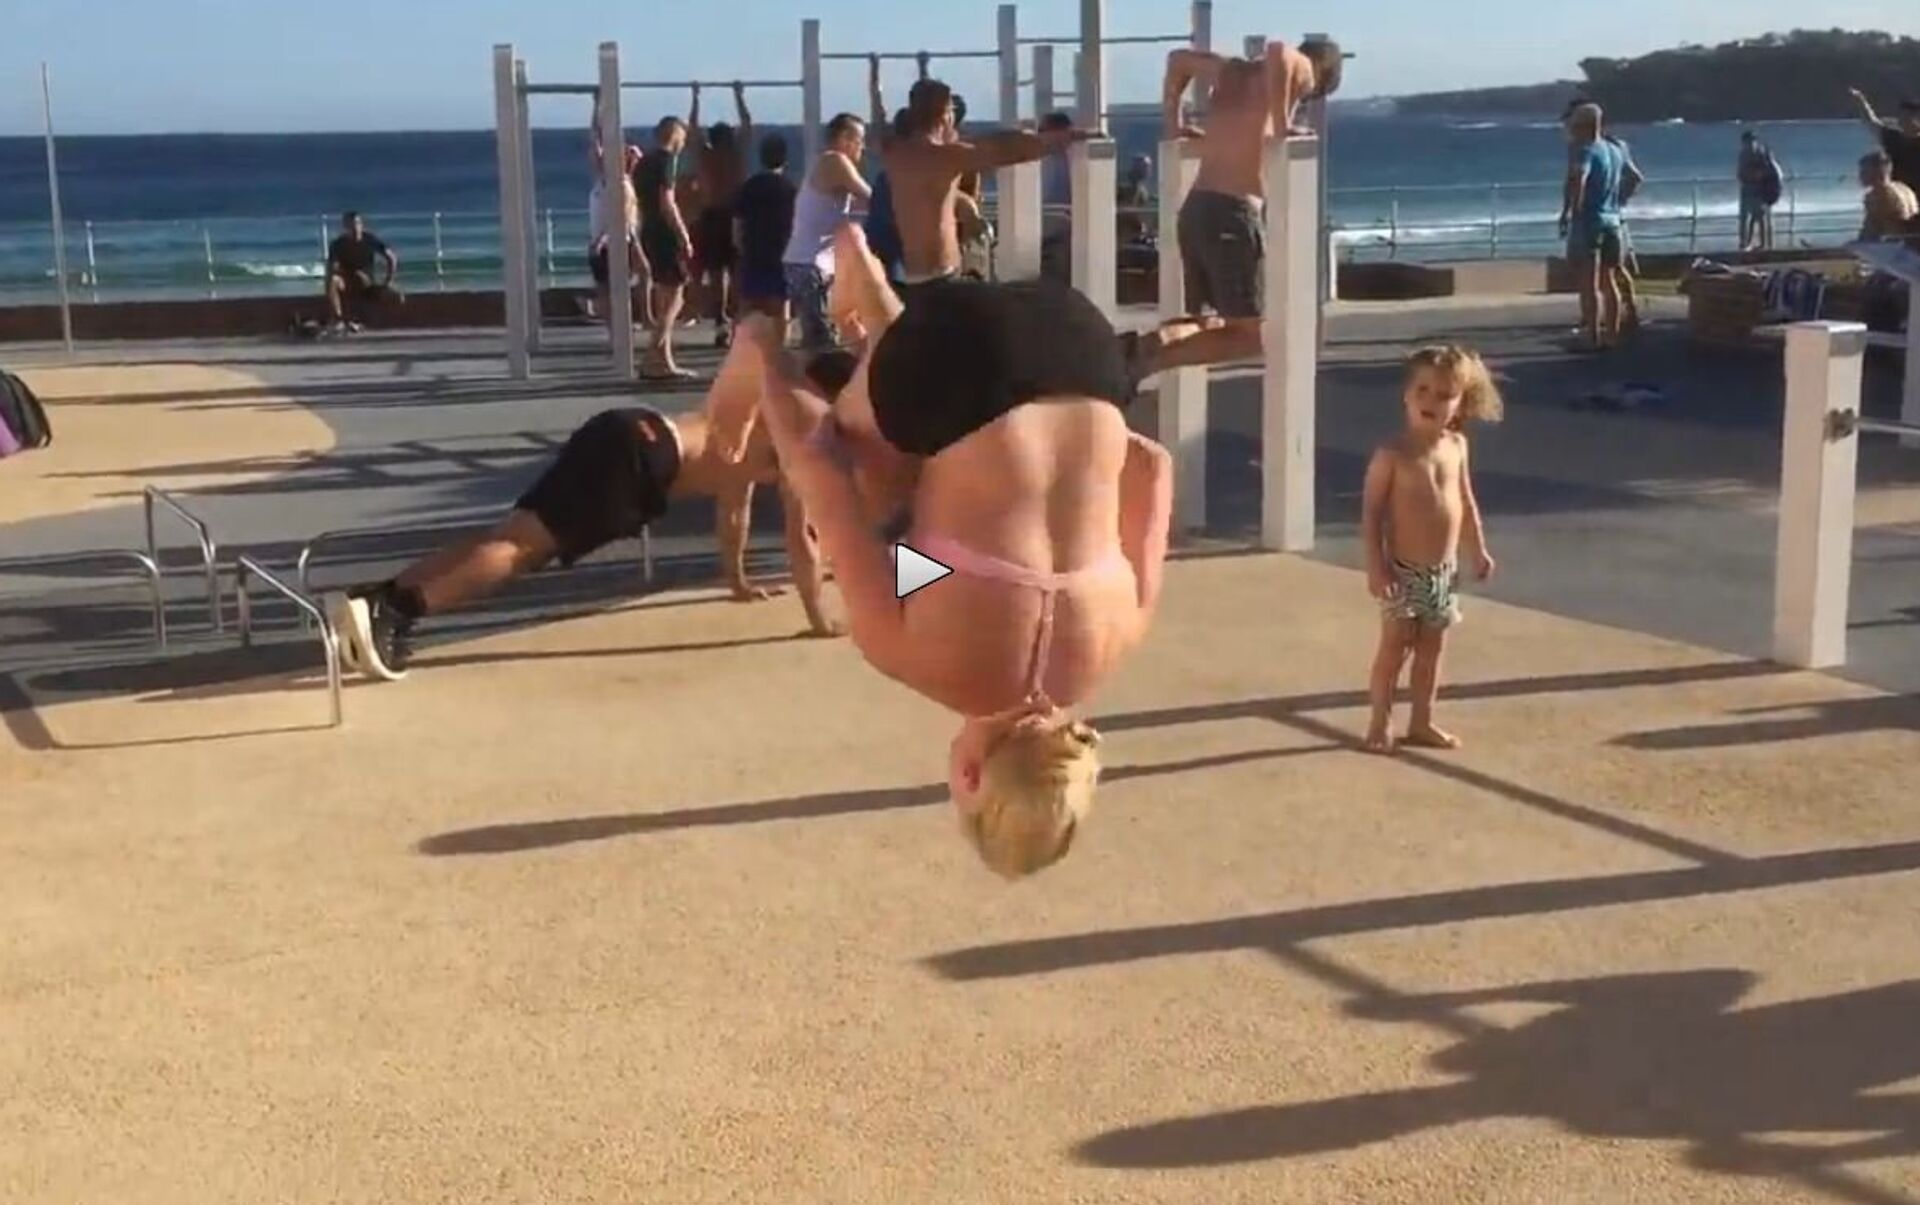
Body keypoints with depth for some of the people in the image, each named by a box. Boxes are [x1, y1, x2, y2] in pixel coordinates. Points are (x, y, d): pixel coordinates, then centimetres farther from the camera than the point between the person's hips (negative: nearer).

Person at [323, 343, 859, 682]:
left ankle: (380, 597, -17)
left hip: (630, 437, 8)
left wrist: (738, 582, 54)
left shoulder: (769, 415, 34)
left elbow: (734, 504, 45)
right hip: (640, 454, -8)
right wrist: (819, 619, 11)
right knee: (520, 545, -23)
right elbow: (799, 540, 3)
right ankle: (395, 607, -39)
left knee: (512, 540, -3)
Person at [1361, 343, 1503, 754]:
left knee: (1432, 649, 13)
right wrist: (1376, 565, -19)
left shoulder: (1456, 446, 3)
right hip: (1405, 572, -5)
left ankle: (1422, 723, 24)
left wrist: (1479, 549, 15)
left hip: (1445, 572, 6)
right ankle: (1380, 723, 14)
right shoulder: (1392, 455, -15)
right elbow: (1372, 510, -14)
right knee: (1395, 648, 1)